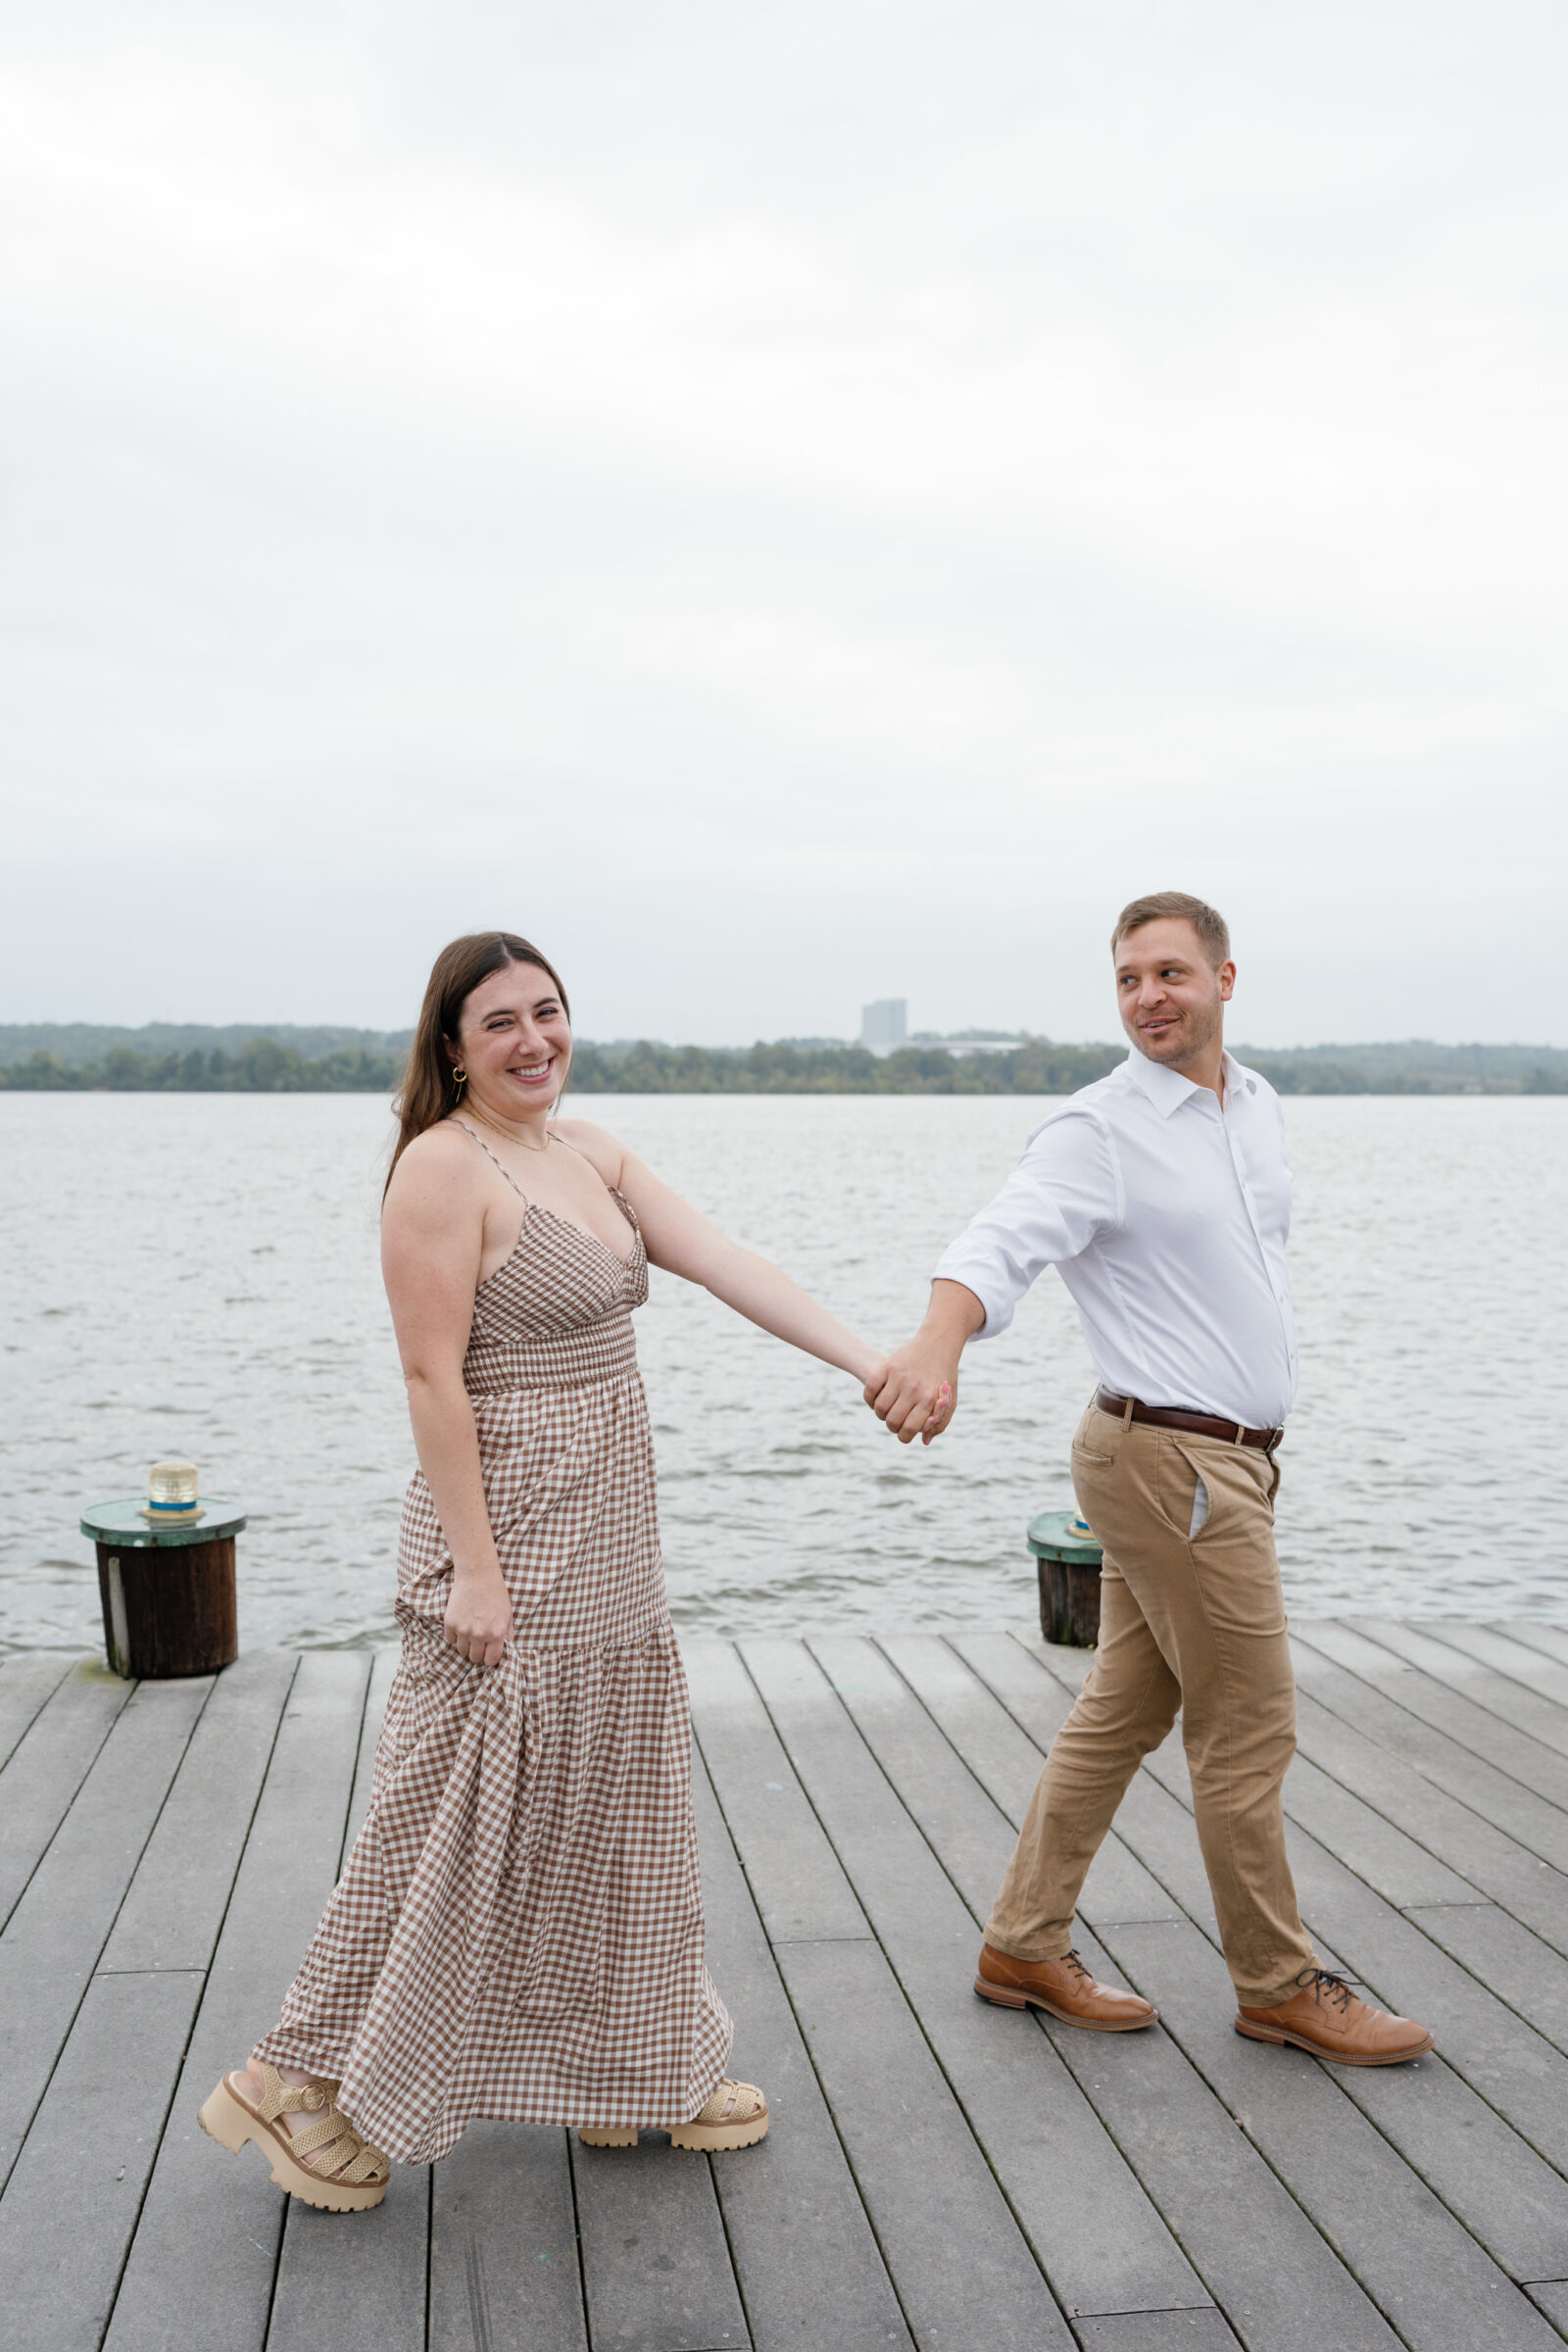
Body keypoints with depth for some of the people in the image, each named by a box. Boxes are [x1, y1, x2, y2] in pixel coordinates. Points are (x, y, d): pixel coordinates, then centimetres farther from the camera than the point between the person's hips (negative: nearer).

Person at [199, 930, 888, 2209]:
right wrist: (473, 1568, -20)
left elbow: (730, 1264, 2)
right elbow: (432, 1375, -19)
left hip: (608, 1546, 9)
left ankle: (640, 2072, 34)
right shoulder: (445, 1165, -15)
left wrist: (870, 1363, -7)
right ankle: (308, 2081, 21)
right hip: (512, 1538, -9)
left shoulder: (589, 1150, 9)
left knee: (618, 1797, 18)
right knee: (464, 1817, 2)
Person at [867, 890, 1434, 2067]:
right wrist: (937, 1345, -50)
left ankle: (1025, 1946, 26)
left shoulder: (1258, 1105, 11)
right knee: (1249, 1729, 3)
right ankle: (1280, 1983, 21)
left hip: (1231, 1453, 8)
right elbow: (1002, 1242, -30)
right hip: (1173, 1461, -8)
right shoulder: (1098, 1131, -14)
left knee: (1122, 1713, 14)